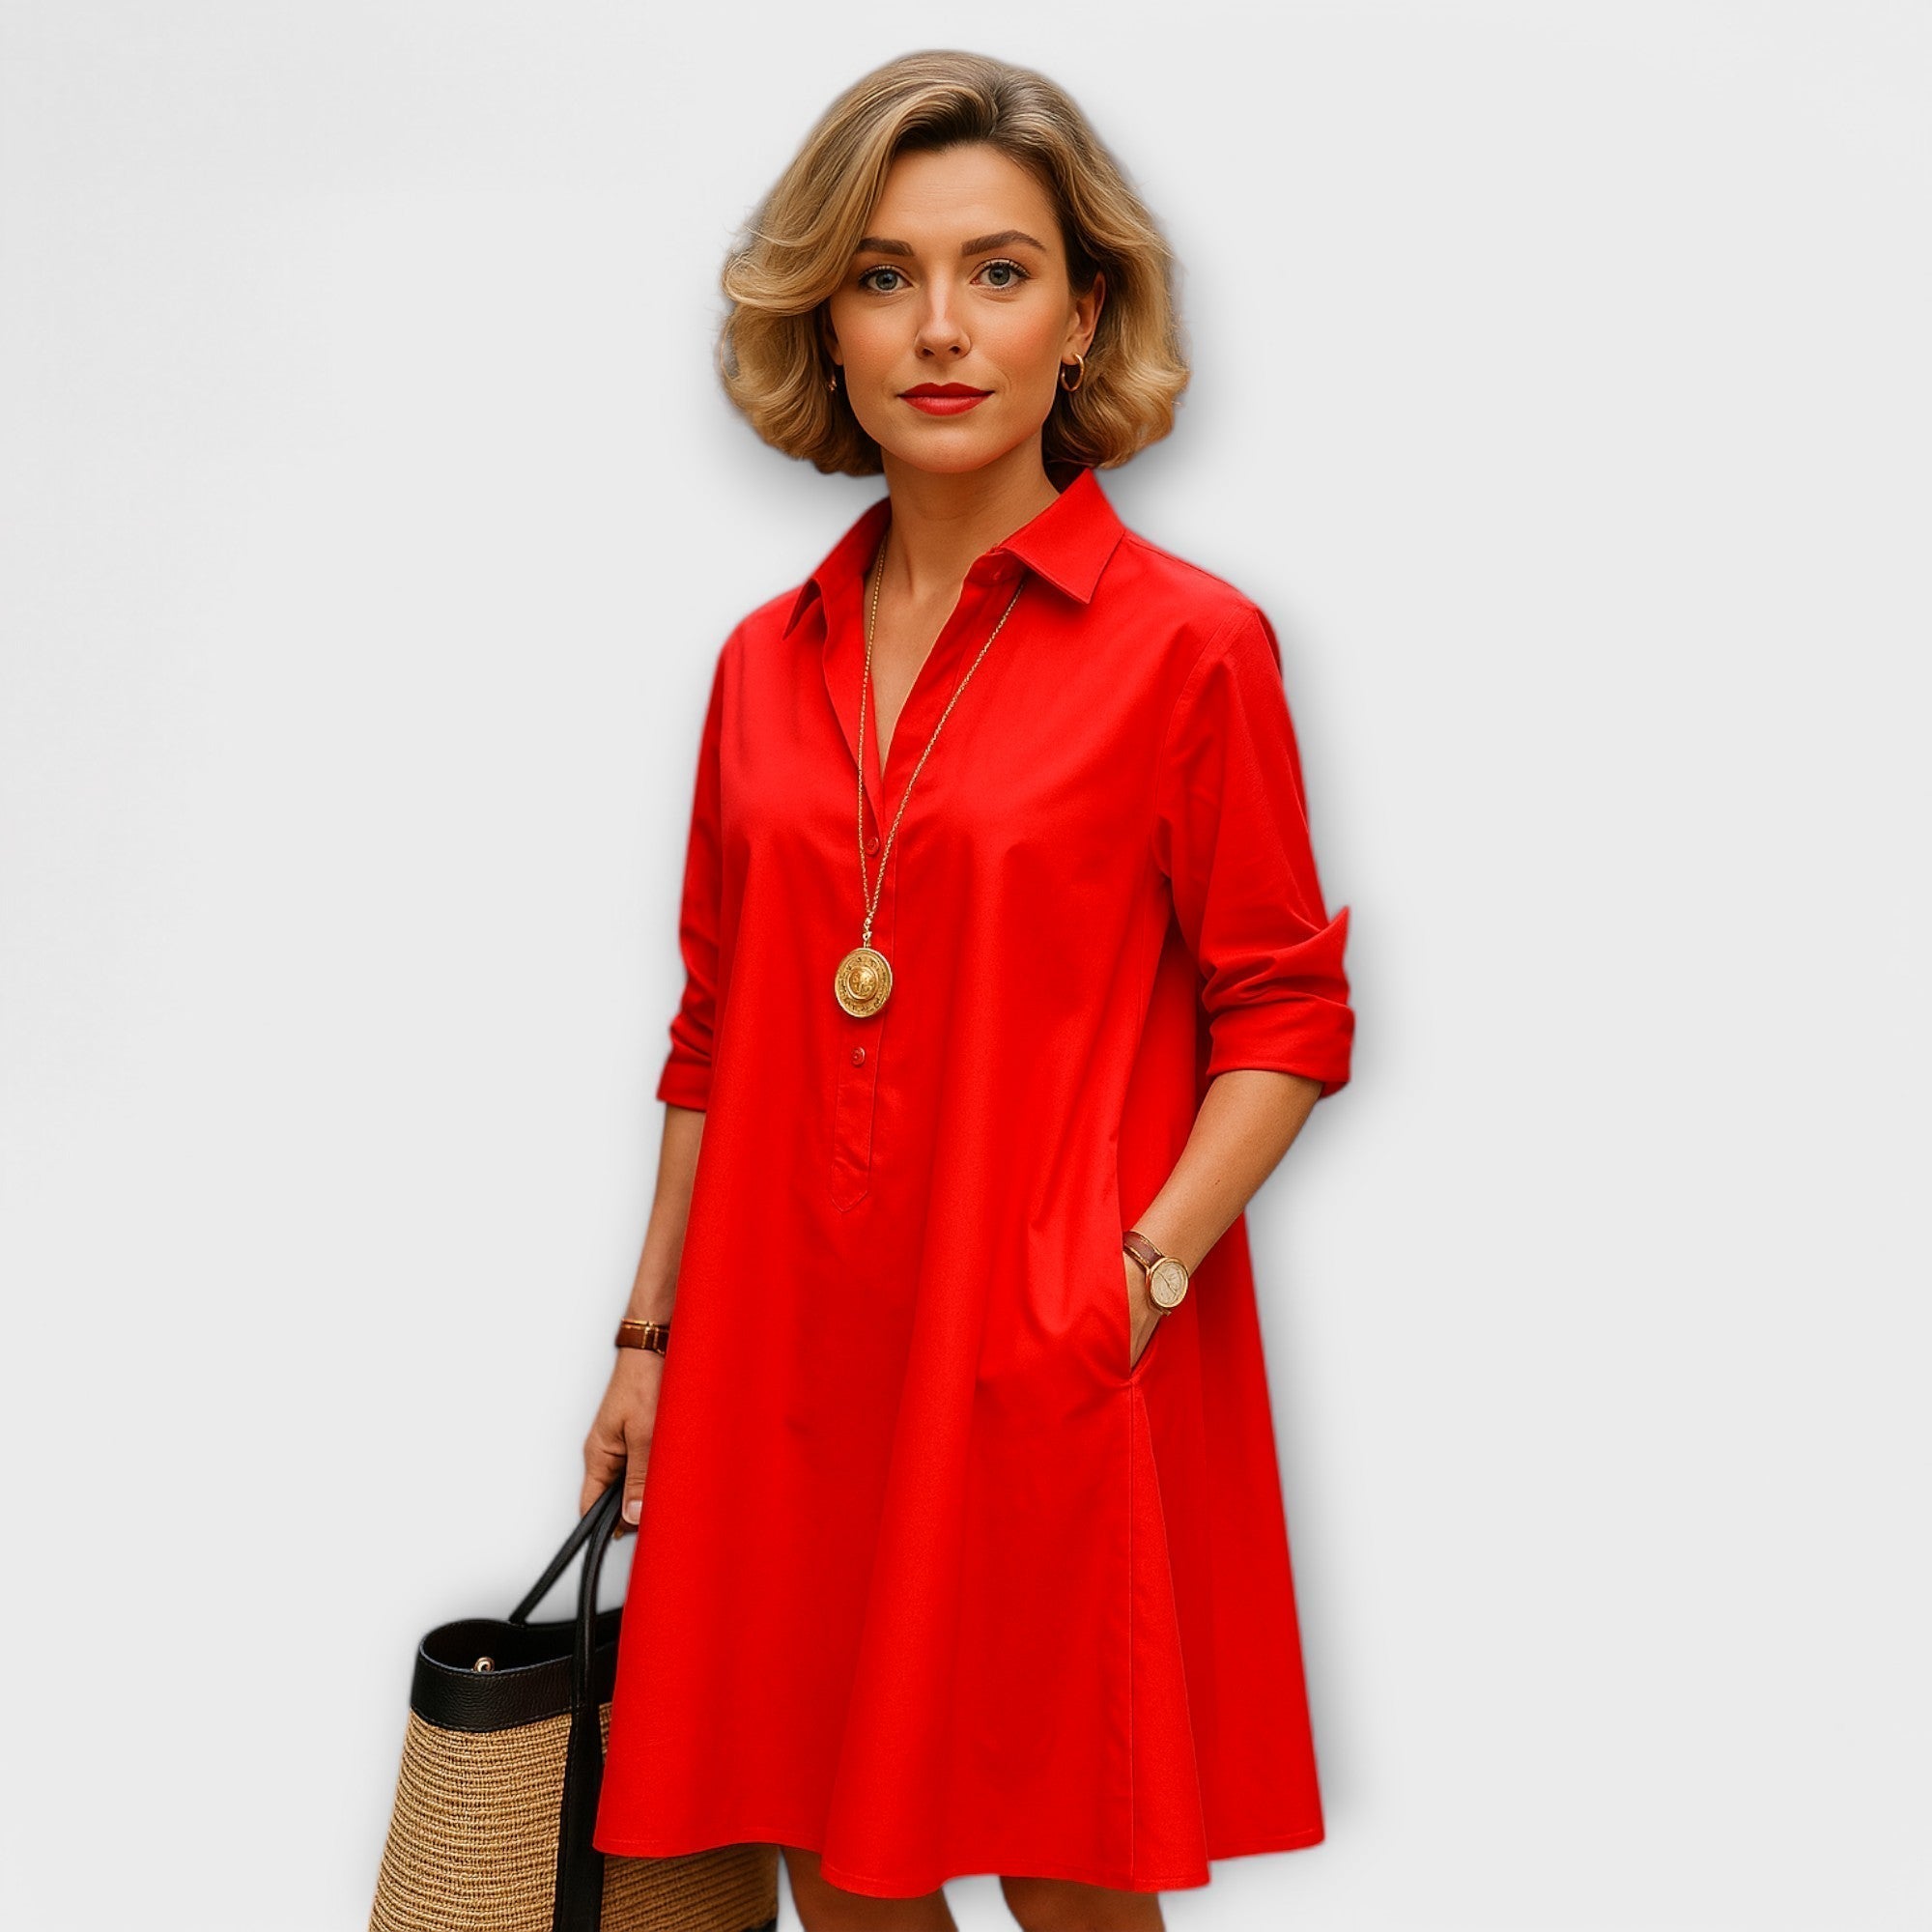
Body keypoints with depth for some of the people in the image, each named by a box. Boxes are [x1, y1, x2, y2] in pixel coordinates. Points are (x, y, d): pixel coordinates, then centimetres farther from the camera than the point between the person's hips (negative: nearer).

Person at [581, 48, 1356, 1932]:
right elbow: (719, 1032, 13)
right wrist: (652, 1336, 13)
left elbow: (1285, 1015, -2)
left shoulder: (1187, 641, -5)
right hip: (788, 1364, 4)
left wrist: (1151, 1263, -15)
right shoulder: (767, 661, 8)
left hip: (1051, 1373, -4)